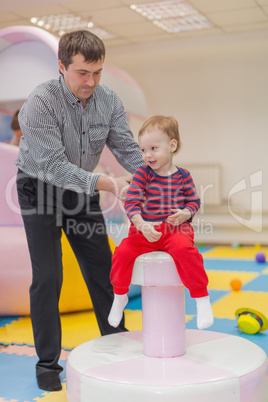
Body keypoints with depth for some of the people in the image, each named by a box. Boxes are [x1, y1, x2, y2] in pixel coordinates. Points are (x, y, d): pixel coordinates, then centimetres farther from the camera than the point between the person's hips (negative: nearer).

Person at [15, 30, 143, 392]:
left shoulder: (108, 100, -11)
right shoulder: (40, 103, -27)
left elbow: (128, 150, -13)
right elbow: (53, 166, -33)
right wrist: (106, 183, -43)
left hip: (82, 189, 5)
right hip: (40, 189, -4)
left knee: (102, 269, 7)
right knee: (47, 276, -7)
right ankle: (47, 363, 8)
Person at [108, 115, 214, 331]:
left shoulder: (183, 176, 4)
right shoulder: (142, 174, 1)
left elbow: (194, 201, 9)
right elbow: (131, 202, -8)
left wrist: (185, 214, -14)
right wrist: (142, 225, -25)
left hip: (176, 229, -1)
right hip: (145, 230, 1)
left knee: (185, 250, -33)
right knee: (123, 252, -20)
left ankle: (202, 298, -16)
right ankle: (120, 295, 10)